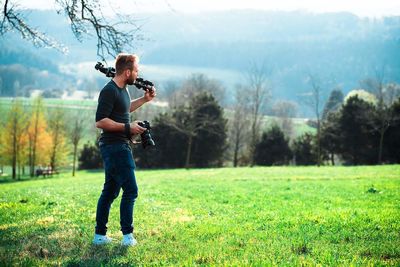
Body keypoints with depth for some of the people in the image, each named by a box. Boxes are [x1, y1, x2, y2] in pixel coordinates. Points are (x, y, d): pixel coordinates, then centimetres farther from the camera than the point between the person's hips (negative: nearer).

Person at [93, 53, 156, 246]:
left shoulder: (122, 89, 14)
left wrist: (144, 99, 21)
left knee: (110, 191, 12)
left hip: (119, 147, 10)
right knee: (130, 190, -7)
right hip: (115, 146, -10)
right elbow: (100, 121, -23)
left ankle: (100, 235, 17)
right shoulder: (109, 91, -17)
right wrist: (128, 127, -21)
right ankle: (127, 235, -2)